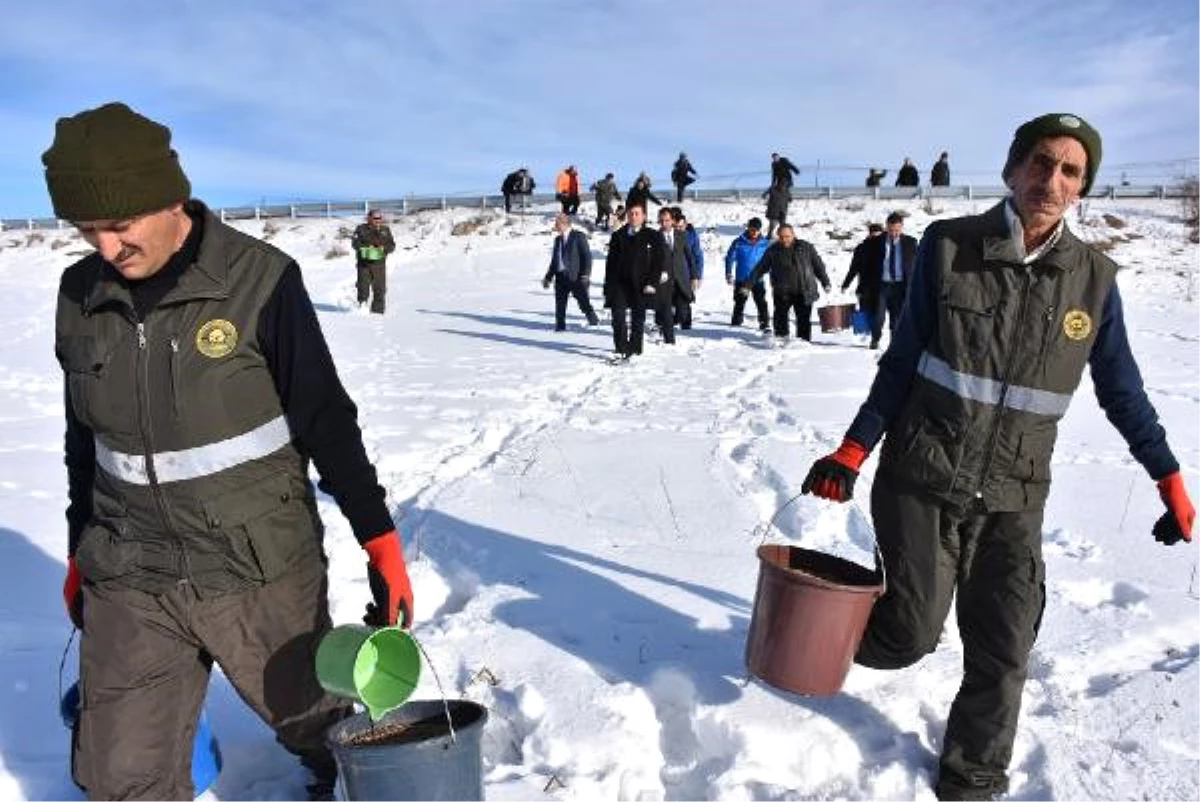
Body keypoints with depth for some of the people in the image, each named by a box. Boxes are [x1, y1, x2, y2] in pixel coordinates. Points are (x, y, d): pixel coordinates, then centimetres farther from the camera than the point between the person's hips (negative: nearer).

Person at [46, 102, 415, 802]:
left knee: (316, 724, 16)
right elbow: (85, 440, 13)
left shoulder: (260, 280, -14)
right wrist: (81, 554, 20)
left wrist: (379, 538, -11)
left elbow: (327, 421, -9)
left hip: (261, 573, -3)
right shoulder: (81, 294, 1)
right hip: (128, 582, 4)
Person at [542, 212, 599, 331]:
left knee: (583, 300, -4)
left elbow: (587, 256, -7)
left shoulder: (579, 236, -2)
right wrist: (548, 277, 17)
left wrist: (586, 274, -16)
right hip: (560, 276, 6)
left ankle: (593, 319, 14)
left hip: (575, 276, -6)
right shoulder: (557, 239, 18)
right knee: (560, 303, 5)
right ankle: (560, 325, 14)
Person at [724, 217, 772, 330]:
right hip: (741, 279, 0)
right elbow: (730, 258, 1)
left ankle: (764, 323, -3)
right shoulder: (738, 243, -6)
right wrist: (729, 274, -4)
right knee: (739, 302, 12)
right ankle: (736, 321, 27)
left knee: (761, 303, -9)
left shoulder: (765, 244, -1)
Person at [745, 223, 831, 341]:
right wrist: (748, 284, 0)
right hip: (782, 293, 0)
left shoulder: (806, 248, 5)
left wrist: (826, 283, 12)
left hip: (804, 293, 0)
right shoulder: (773, 251, 4)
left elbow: (818, 266, 12)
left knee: (804, 320, 3)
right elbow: (760, 269, 6)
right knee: (780, 318, -7)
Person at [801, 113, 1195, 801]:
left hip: (1014, 495, 2)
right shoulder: (949, 247, -5)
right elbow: (903, 359, -1)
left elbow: (1121, 388, 11)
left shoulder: (1093, 277, 0)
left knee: (1003, 652, 6)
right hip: (922, 477, -2)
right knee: (914, 631, 0)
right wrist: (855, 449, -5)